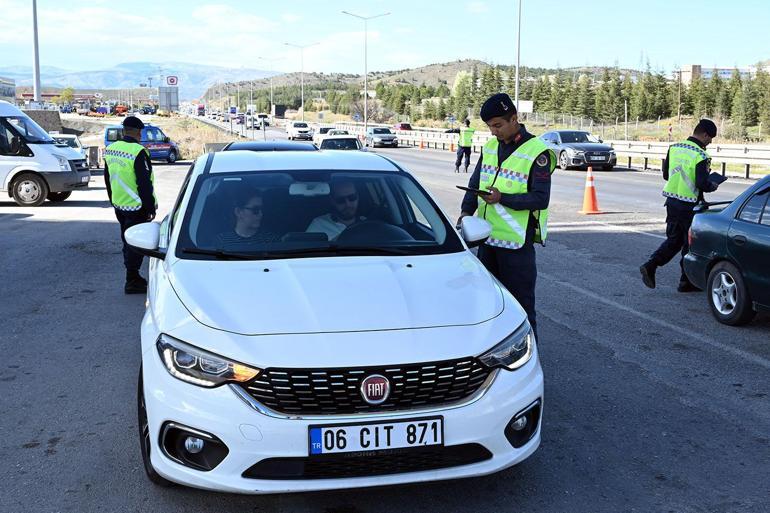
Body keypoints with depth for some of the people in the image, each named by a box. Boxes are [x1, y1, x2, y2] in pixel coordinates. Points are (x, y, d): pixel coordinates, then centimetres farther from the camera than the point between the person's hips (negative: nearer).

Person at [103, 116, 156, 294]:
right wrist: (150, 207, -13)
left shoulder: (110, 149, 8)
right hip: (136, 206, -8)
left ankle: (133, 276, 26)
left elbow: (108, 178, 17)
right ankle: (132, 281, 2)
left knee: (127, 241, 17)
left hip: (119, 205, 8)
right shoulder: (138, 152, -19)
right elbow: (144, 183, -20)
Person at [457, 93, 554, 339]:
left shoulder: (537, 152, -11)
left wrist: (503, 198, -27)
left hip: (517, 241, -7)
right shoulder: (490, 147, 10)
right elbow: (474, 184, 14)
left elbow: (541, 199, -16)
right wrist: (467, 211, -4)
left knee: (520, 302, -1)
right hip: (488, 237, 7)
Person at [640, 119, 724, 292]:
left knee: (674, 239, 17)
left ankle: (650, 266, 0)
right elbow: (702, 184, -20)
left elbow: (666, 175, 11)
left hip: (671, 201, 6)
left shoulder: (674, 148, 5)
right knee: (691, 243, 7)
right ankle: (686, 282, 15)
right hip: (689, 205, -6)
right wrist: (713, 186, 1)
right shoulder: (700, 156, -16)